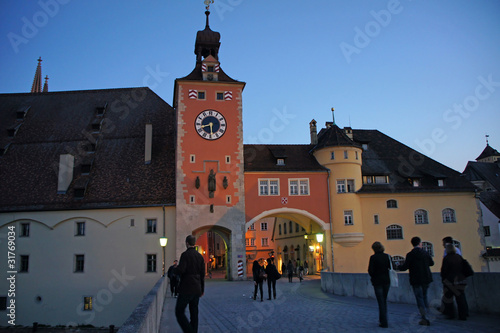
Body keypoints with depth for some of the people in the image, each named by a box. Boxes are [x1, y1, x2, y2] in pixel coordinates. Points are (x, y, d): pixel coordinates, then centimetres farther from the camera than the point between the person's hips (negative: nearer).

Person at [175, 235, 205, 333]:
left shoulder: (185, 254, -11)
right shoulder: (200, 256, 8)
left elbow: (180, 270, -22)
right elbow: (202, 274, 11)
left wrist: (176, 268, 2)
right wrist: (202, 289, 18)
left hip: (186, 288, -6)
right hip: (197, 289, 6)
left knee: (179, 312, 1)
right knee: (194, 313, 14)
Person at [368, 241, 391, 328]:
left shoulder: (373, 257, -12)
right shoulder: (387, 256, 0)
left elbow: (370, 270, -13)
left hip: (377, 282, -4)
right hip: (386, 281, 4)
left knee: (381, 302, 1)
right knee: (384, 301, 18)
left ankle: (384, 323, 1)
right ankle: (382, 319, 28)